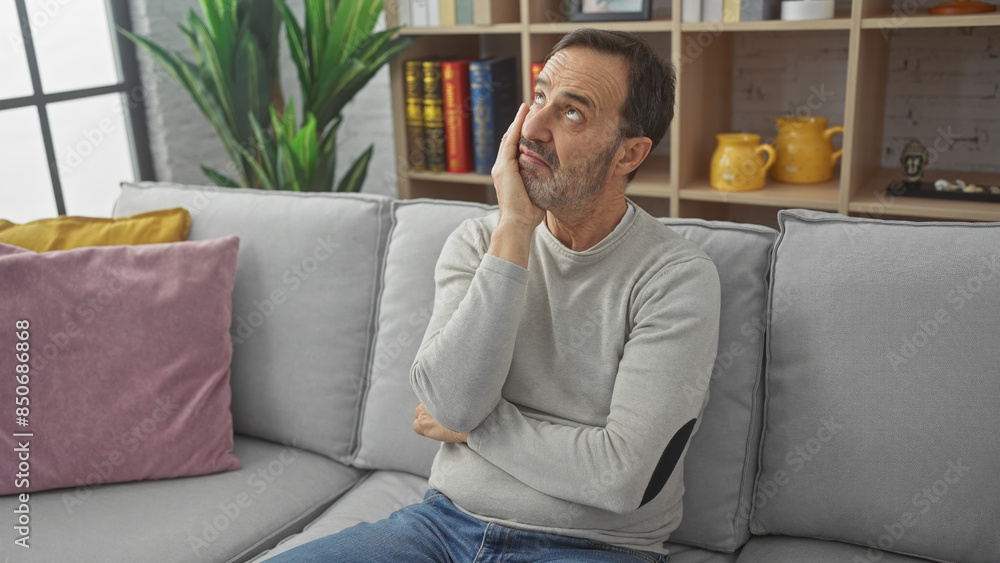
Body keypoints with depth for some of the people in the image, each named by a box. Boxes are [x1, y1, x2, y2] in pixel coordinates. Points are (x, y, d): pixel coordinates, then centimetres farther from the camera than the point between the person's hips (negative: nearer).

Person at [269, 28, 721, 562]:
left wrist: (469, 424, -9)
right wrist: (516, 230, -17)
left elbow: (620, 477, -18)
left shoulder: (678, 277, -11)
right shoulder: (477, 241, 1)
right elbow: (450, 402, -15)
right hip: (448, 518, 3)